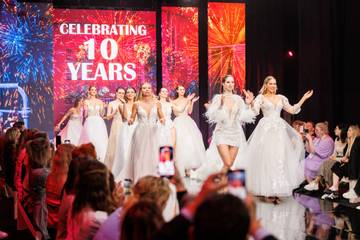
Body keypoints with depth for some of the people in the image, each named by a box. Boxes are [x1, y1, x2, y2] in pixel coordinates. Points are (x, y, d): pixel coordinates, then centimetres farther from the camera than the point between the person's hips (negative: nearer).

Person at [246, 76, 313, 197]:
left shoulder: (281, 98, 14)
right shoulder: (261, 97, 2)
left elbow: (292, 110, 14)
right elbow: (254, 111, -11)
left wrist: (303, 99, 12)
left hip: (279, 130, 4)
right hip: (266, 129, -4)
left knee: (280, 158, 0)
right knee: (266, 157, -8)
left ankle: (276, 190, 5)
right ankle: (266, 188, -1)